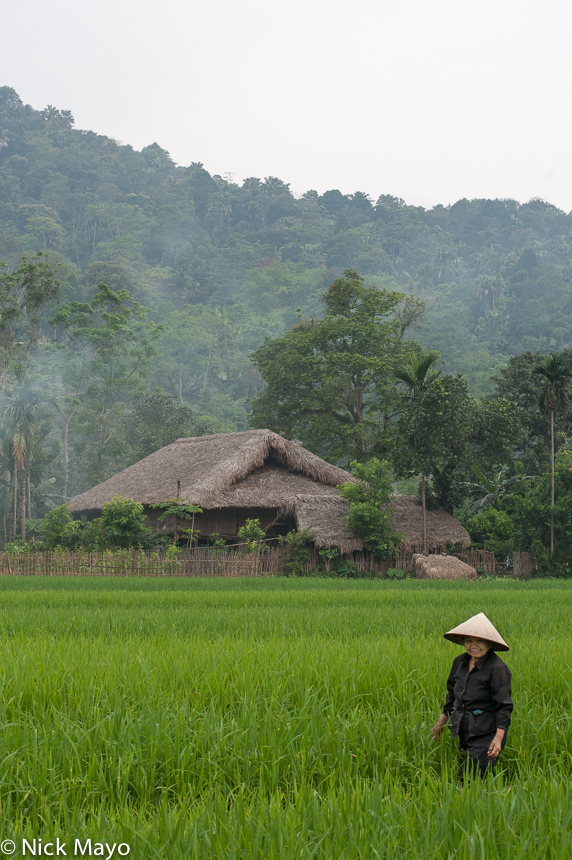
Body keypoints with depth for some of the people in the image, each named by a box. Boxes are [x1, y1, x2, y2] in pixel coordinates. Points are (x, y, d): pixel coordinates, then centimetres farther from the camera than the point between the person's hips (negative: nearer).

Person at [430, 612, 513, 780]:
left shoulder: (497, 668, -13)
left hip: (486, 733, -7)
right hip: (465, 731, 7)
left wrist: (498, 738, -24)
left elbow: (504, 706, -16)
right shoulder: (460, 662, 8)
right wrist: (441, 722, 25)